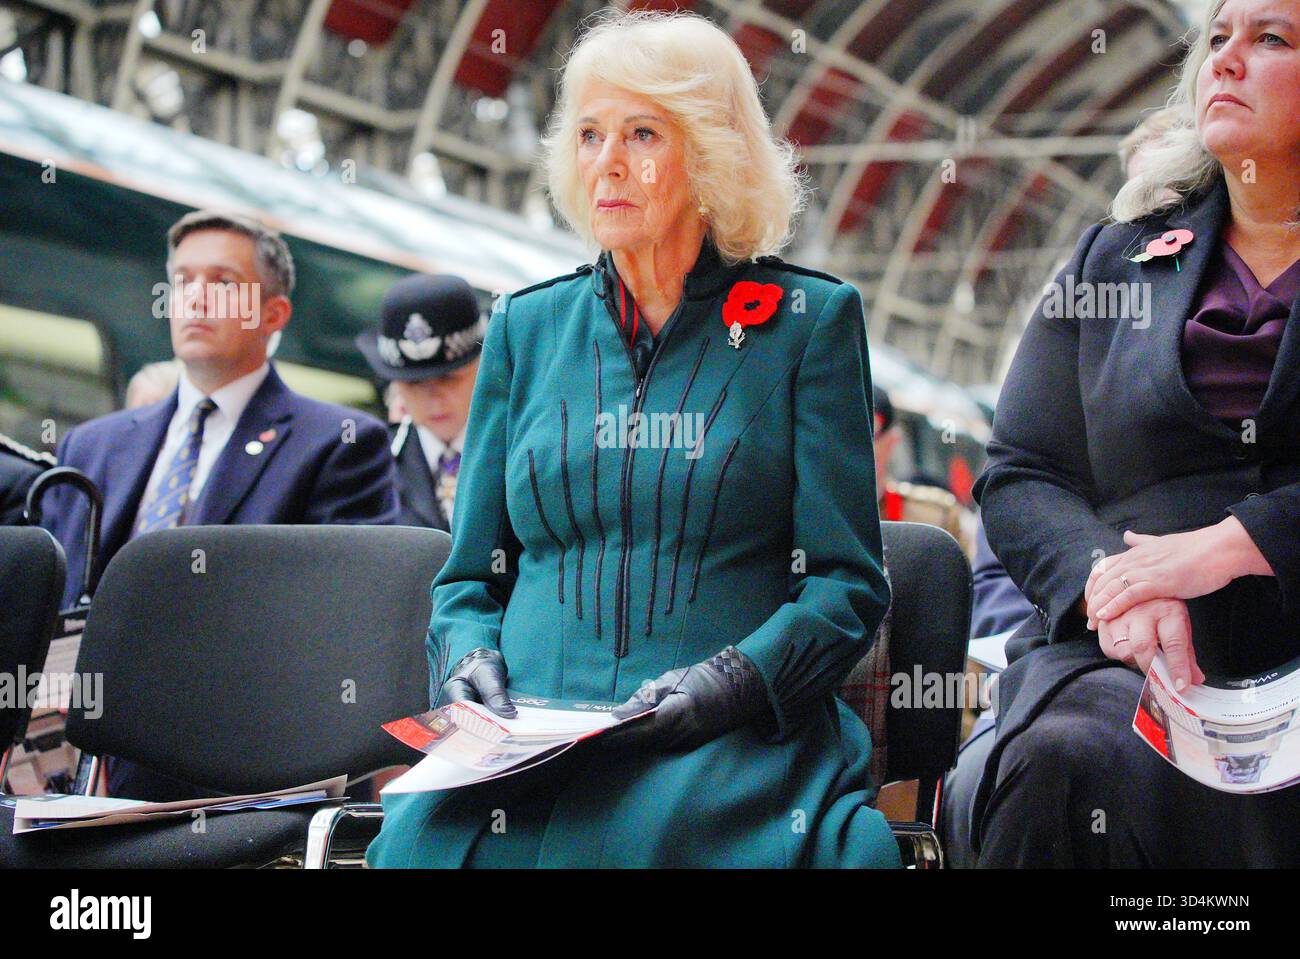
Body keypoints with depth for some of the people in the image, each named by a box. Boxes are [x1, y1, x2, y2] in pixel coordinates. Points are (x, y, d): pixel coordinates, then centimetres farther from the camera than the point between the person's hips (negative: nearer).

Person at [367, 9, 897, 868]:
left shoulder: (808, 320, 8)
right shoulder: (527, 327, 18)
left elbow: (847, 584, 3)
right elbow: (471, 575, 21)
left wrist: (731, 681, -14)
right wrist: (466, 655, -2)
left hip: (730, 751, -2)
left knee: (662, 832, -36)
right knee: (427, 837, -30)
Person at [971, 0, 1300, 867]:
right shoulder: (1111, 261, 22)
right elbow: (1018, 474, 15)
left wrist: (1222, 549, -14)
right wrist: (1103, 582, -6)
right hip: (1126, 660, 3)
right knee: (1066, 760, -33)